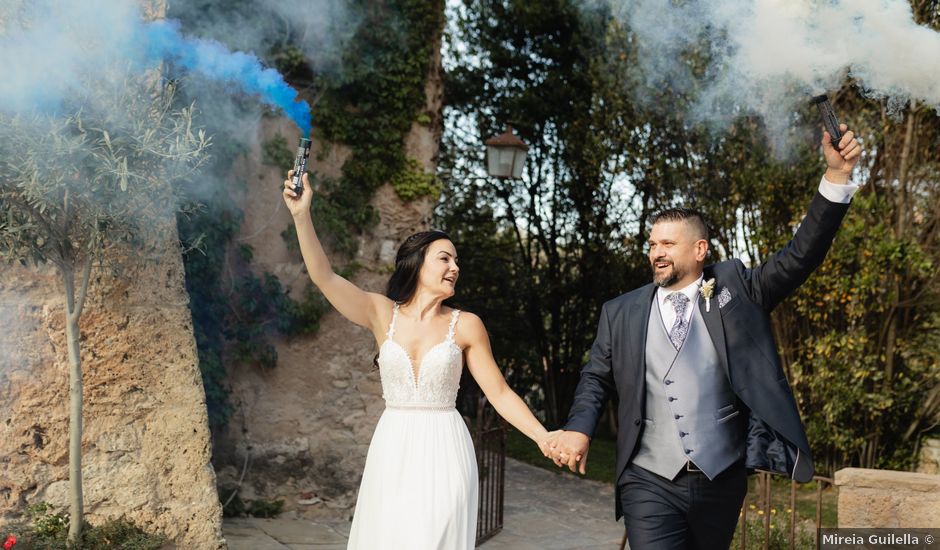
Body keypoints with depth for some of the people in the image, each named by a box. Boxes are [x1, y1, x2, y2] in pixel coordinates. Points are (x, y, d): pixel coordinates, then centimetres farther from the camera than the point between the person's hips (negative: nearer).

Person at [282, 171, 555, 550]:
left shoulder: (465, 325, -1)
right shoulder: (382, 314, 1)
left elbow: (499, 393, 0)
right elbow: (323, 277, -9)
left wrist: (545, 438, -11)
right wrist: (302, 214, -19)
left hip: (443, 452, -1)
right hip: (392, 451, 1)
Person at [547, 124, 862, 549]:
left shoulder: (734, 287, 4)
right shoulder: (621, 312, 8)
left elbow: (800, 257, -4)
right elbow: (595, 380, 13)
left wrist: (837, 176, -14)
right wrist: (578, 428, -7)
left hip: (721, 481, 0)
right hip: (649, 482, 0)